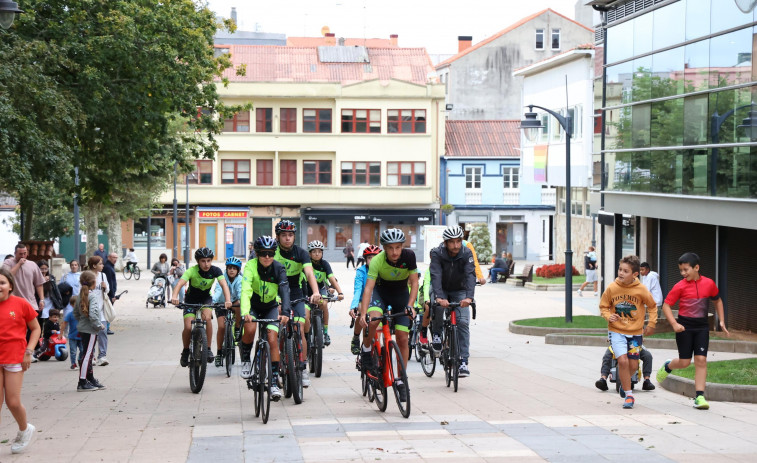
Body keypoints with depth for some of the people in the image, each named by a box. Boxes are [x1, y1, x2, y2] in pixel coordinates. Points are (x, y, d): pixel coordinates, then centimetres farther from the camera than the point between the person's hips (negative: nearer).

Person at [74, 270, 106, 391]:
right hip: (90, 330, -9)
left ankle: (91, 379, 29)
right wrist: (99, 326, -17)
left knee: (88, 354, 18)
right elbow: (93, 314, -29)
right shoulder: (94, 296, -18)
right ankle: (82, 383, -2)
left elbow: (75, 312, 17)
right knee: (87, 355, -5)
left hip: (82, 328, 9)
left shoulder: (80, 296, 9)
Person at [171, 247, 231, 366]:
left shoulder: (215, 270, -21)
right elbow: (180, 283, -40)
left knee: (207, 318, -28)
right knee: (188, 327, -16)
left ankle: (208, 349, -14)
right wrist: (174, 297, -60)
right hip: (191, 300, -1)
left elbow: (224, 284, -33)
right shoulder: (192, 271, -26)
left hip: (206, 298, 1)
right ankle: (185, 351, 11)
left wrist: (228, 300, -51)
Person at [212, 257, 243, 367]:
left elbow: (241, 292, -29)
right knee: (221, 326, -18)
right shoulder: (223, 278, -18)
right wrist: (213, 301, -52)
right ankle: (219, 353, -5)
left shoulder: (240, 279, -15)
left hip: (234, 303, 1)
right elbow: (218, 290, -34)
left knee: (239, 305, -35)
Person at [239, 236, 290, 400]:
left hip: (270, 307, 1)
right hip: (252, 306, -1)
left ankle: (274, 381, -7)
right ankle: (245, 360, -4)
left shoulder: (278, 268, -19)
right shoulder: (251, 266, -23)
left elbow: (285, 290, -31)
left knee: (272, 340, -14)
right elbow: (245, 290, -35)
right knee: (250, 329, -31)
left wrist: (285, 312, -48)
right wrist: (245, 312, -51)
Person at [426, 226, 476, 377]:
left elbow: (470, 275, -33)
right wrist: (439, 297, -52)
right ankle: (436, 333, -5)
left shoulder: (467, 254, -21)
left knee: (463, 322, -15)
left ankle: (463, 361, -11)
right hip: (441, 289, -1)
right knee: (437, 306, -34)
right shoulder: (437, 253, -24)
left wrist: (469, 297, -51)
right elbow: (435, 276, -36)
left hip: (459, 291, 1)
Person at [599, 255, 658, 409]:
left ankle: (624, 382, 40)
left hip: (635, 332, 1)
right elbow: (603, 306, 4)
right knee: (622, 360, -17)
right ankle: (629, 395, -4)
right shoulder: (612, 288, -10)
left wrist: (651, 324, 0)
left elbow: (652, 307, 7)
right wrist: (608, 316, -15)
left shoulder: (641, 290, -10)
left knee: (633, 365, 6)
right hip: (616, 331, -1)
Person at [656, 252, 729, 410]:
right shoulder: (680, 286, -9)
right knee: (685, 362, 2)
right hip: (684, 326, -2)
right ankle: (667, 367, 36)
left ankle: (699, 397, -4)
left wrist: (721, 321, 11)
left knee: (701, 360, -7)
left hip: (702, 326, 2)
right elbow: (666, 305, -5)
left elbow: (717, 301, 17)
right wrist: (674, 324, -18)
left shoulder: (709, 284, -1)